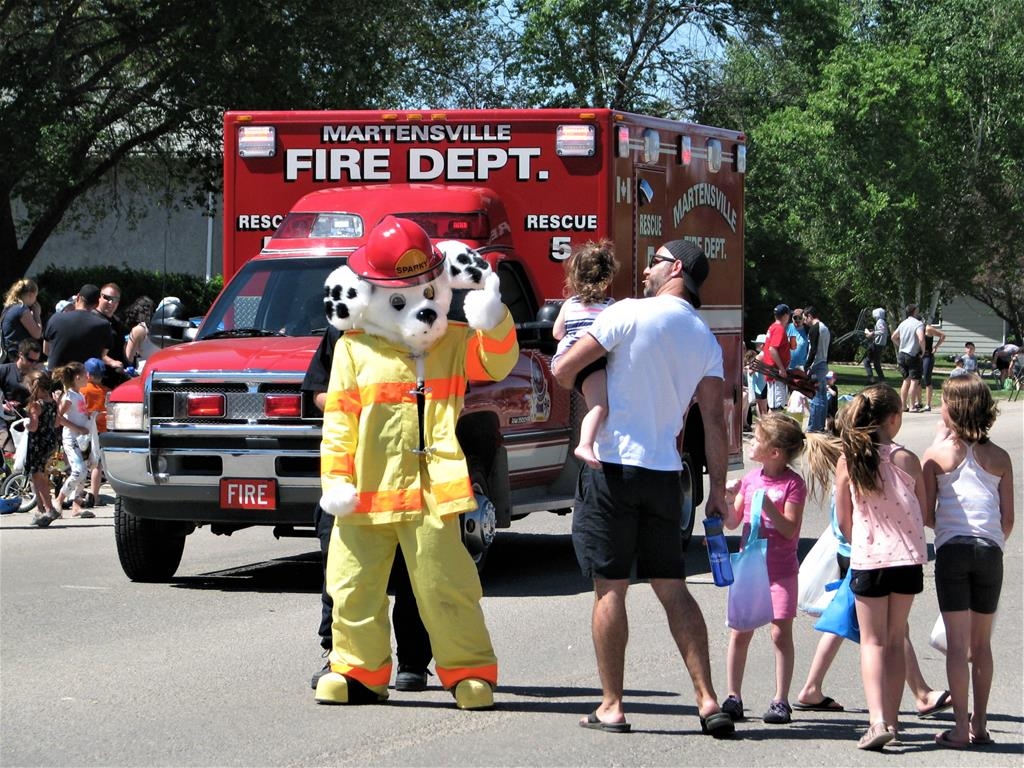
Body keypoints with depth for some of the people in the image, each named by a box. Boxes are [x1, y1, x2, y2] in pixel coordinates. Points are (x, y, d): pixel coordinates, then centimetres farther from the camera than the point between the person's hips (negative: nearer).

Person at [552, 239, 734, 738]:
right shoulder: (706, 341, 9)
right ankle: (707, 701, 3)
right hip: (665, 473, 5)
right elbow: (714, 421, 5)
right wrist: (717, 491, 8)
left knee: (609, 588, 1)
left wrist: (582, 390, 14)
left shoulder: (631, 314, -8)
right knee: (673, 588, 10)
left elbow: (564, 370, -9)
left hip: (614, 465, -5)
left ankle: (611, 706, 2)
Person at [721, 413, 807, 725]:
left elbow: (790, 530, -14)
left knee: (780, 632, -3)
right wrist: (728, 500, -7)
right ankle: (733, 697, 9)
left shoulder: (793, 483, -8)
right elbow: (732, 523, 11)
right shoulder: (750, 479, 8)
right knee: (740, 632, 2)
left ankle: (781, 701, 3)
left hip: (781, 571, -4)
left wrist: (769, 508, -26)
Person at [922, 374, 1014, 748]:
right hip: (990, 550, 3)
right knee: (981, 642, 12)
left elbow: (926, 514, -2)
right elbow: (1008, 520, 8)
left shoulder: (937, 453, -1)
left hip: (952, 549, -3)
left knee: (957, 641, -2)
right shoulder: (999, 458, 6)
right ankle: (979, 724, 16)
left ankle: (961, 726, -5)